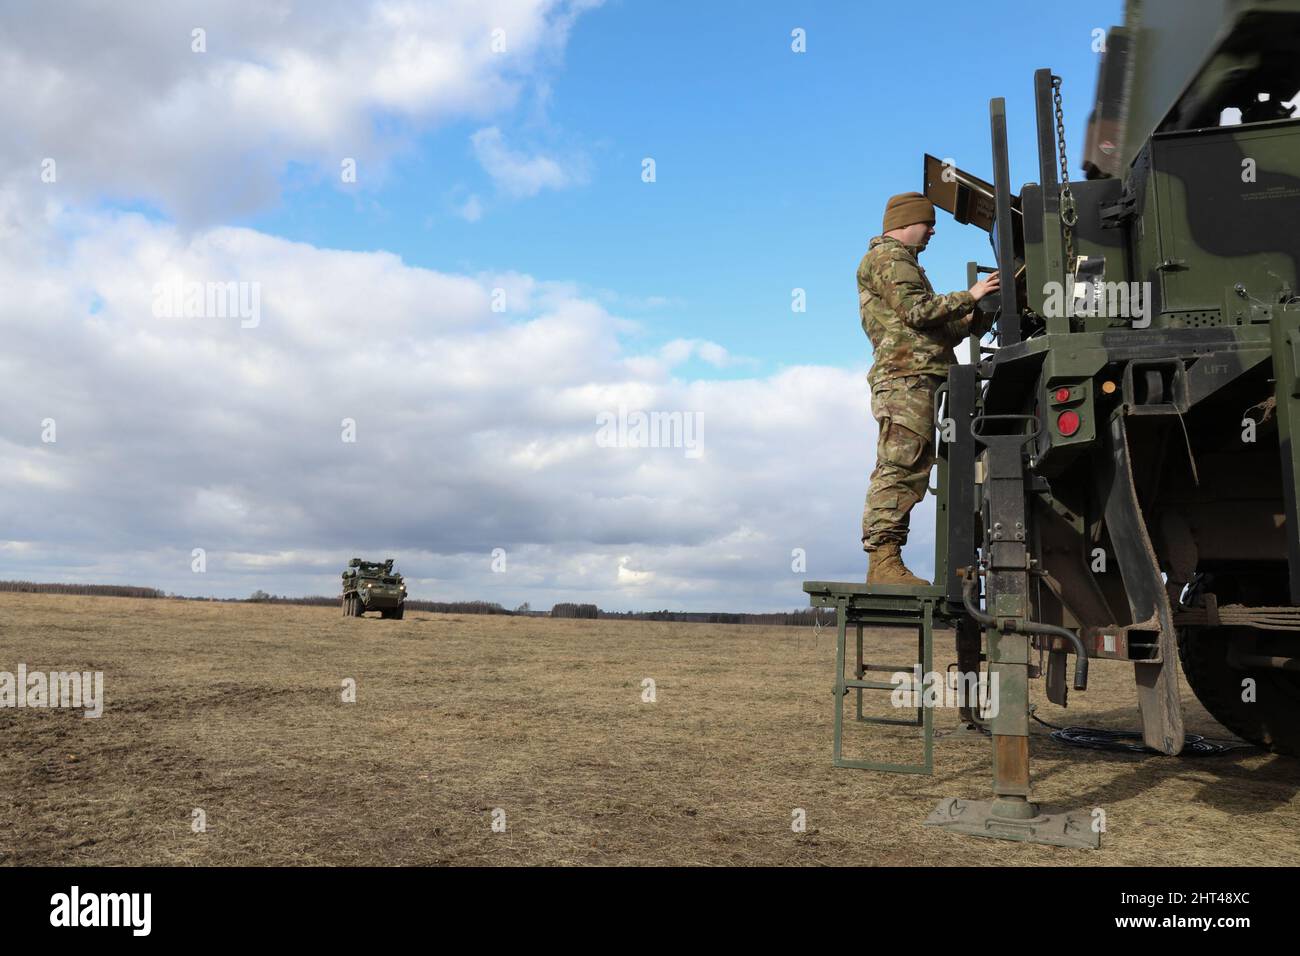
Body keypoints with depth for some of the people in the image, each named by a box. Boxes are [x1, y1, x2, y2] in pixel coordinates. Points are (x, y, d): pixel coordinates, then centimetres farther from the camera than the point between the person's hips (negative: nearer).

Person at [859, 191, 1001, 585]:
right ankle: (884, 559, -20)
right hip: (906, 377, -10)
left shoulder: (900, 261, 33)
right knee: (901, 468, -16)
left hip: (913, 379, 10)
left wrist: (979, 316, 15)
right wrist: (969, 296, -4)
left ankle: (884, 565, 2)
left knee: (902, 473, 4)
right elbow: (917, 311, -13)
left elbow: (935, 330, 27)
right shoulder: (888, 256, 2)